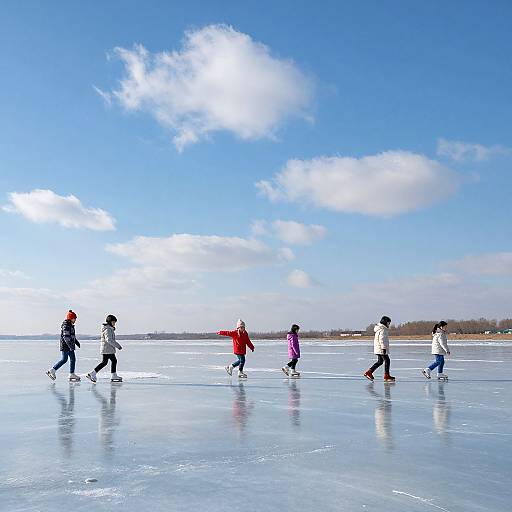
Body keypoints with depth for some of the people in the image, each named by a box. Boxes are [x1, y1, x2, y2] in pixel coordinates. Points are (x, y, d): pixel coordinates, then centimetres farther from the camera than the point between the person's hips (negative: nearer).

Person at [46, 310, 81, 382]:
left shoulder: (71, 325, 16)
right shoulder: (66, 325, -16)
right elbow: (66, 337, -24)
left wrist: (77, 342, 27)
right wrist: (70, 346, -28)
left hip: (70, 346, 10)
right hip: (65, 346, -10)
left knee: (73, 359, 7)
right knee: (64, 359, -7)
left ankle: (72, 375, 8)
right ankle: (51, 371, 2)